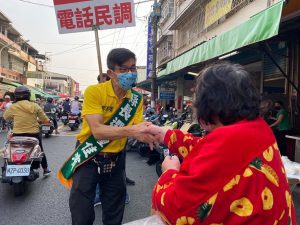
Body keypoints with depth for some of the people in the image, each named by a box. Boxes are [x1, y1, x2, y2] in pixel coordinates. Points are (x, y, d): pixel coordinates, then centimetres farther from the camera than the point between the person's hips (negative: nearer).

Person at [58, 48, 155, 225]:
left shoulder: (136, 98, -3)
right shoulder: (94, 92, -17)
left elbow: (138, 131, -9)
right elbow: (97, 131, -26)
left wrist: (149, 134, -32)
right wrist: (130, 131, -39)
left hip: (115, 160, 4)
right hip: (89, 159, -3)